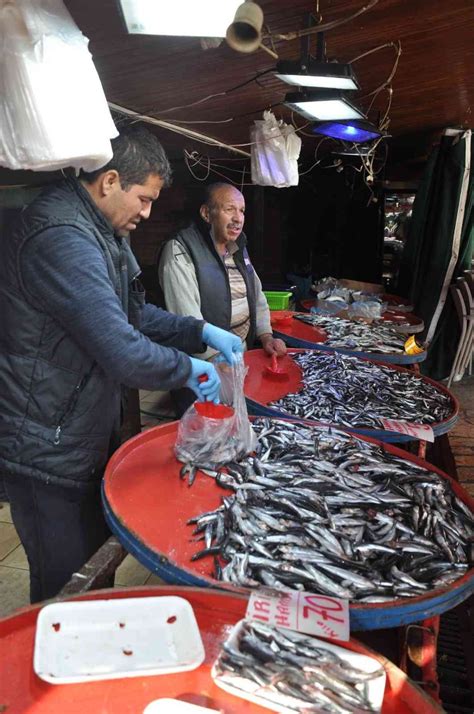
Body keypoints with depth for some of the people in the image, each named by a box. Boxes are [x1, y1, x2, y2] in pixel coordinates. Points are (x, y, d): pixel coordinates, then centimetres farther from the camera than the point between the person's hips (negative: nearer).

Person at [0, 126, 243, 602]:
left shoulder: (101, 232, 10)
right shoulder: (61, 239, -26)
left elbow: (133, 314, 17)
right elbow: (124, 354, -32)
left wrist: (203, 332, 4)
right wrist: (189, 369, -14)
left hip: (88, 438, 10)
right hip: (49, 453, -10)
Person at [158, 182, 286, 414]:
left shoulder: (238, 248, 10)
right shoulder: (180, 253, -17)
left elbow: (256, 295, 18)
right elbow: (188, 321, -25)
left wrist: (266, 336, 4)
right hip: (202, 366, -8)